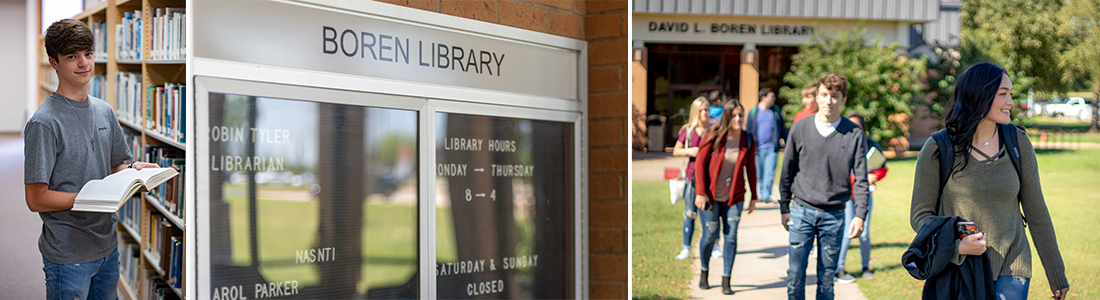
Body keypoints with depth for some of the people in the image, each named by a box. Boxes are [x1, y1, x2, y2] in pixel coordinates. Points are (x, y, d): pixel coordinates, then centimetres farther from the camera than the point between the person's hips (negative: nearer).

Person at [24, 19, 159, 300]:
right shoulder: (44, 123, -15)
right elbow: (36, 199, -16)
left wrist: (133, 170, -6)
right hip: (68, 254, -6)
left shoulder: (105, 112, 8)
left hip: (107, 247, 7)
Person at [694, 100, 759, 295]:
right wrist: (700, 192, -13)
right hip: (710, 196, -2)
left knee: (731, 236, -3)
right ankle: (704, 272, 27)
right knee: (710, 235, 2)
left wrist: (754, 197, 8)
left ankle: (726, 281, 4)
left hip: (734, 196, 2)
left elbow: (751, 169, 6)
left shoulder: (748, 140, -2)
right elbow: (700, 163, -8)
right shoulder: (713, 137, -10)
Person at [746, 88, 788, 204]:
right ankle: (761, 194, 25)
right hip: (758, 148, 1)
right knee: (759, 174, 10)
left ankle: (767, 195, -10)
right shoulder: (753, 111, 4)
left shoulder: (776, 110, 7)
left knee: (769, 173, -10)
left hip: (772, 147, -1)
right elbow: (748, 129, 10)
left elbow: (783, 128, 14)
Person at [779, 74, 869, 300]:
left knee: (827, 276, 7)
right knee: (796, 273, 0)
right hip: (802, 211, 0)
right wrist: (784, 208, 8)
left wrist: (860, 214, -9)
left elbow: (861, 178, -1)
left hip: (834, 215, 0)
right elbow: (788, 171, 7)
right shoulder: (800, 128, 0)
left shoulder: (854, 134, -2)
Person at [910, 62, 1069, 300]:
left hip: (1009, 270, 1)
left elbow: (1036, 212, 8)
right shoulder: (937, 149, -6)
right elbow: (920, 215, -2)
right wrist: (957, 245, -19)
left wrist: (1057, 276, 11)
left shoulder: (1017, 143, 2)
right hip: (957, 269, -1)